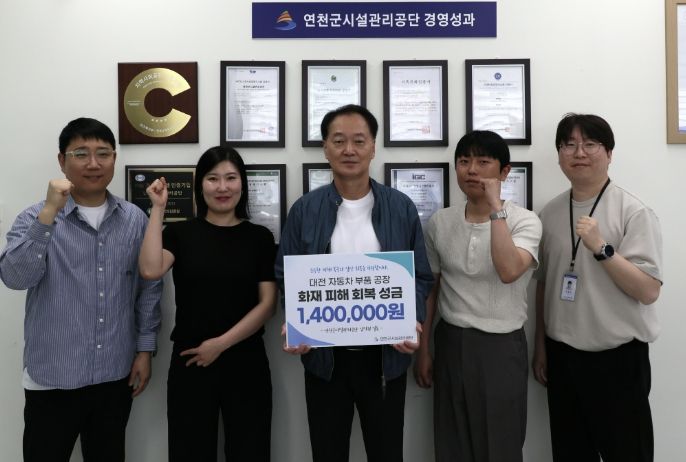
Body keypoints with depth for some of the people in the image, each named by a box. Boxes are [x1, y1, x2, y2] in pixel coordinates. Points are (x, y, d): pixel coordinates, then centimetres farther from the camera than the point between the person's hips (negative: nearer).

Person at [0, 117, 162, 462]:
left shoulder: (135, 220, 1)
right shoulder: (37, 218, -5)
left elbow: (148, 288, 7)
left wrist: (145, 349, 4)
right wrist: (49, 213, -27)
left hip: (115, 376, 3)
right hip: (53, 378, -2)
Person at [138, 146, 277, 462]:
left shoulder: (260, 237, 3)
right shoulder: (180, 232, 3)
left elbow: (267, 304, -3)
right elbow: (150, 270, -16)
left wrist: (221, 344, -11)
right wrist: (158, 208, -10)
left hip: (246, 363, 0)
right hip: (189, 363, 0)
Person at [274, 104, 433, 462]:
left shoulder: (401, 208, 0)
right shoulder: (304, 210, 0)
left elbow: (421, 277, 2)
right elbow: (285, 276, 2)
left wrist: (413, 322, -14)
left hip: (385, 355, 0)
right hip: (323, 354, 0)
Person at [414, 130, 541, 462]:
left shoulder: (524, 220, -9)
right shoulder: (440, 222, 0)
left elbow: (509, 272, -28)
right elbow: (429, 289, 7)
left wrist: (495, 207, -25)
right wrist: (422, 350, 9)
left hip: (502, 347, -3)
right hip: (451, 343, 3)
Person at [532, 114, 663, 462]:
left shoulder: (633, 212, -10)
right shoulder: (549, 214, 3)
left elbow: (648, 291, -15)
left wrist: (601, 248, -25)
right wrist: (540, 347, 12)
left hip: (618, 357, -4)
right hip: (562, 355, 4)